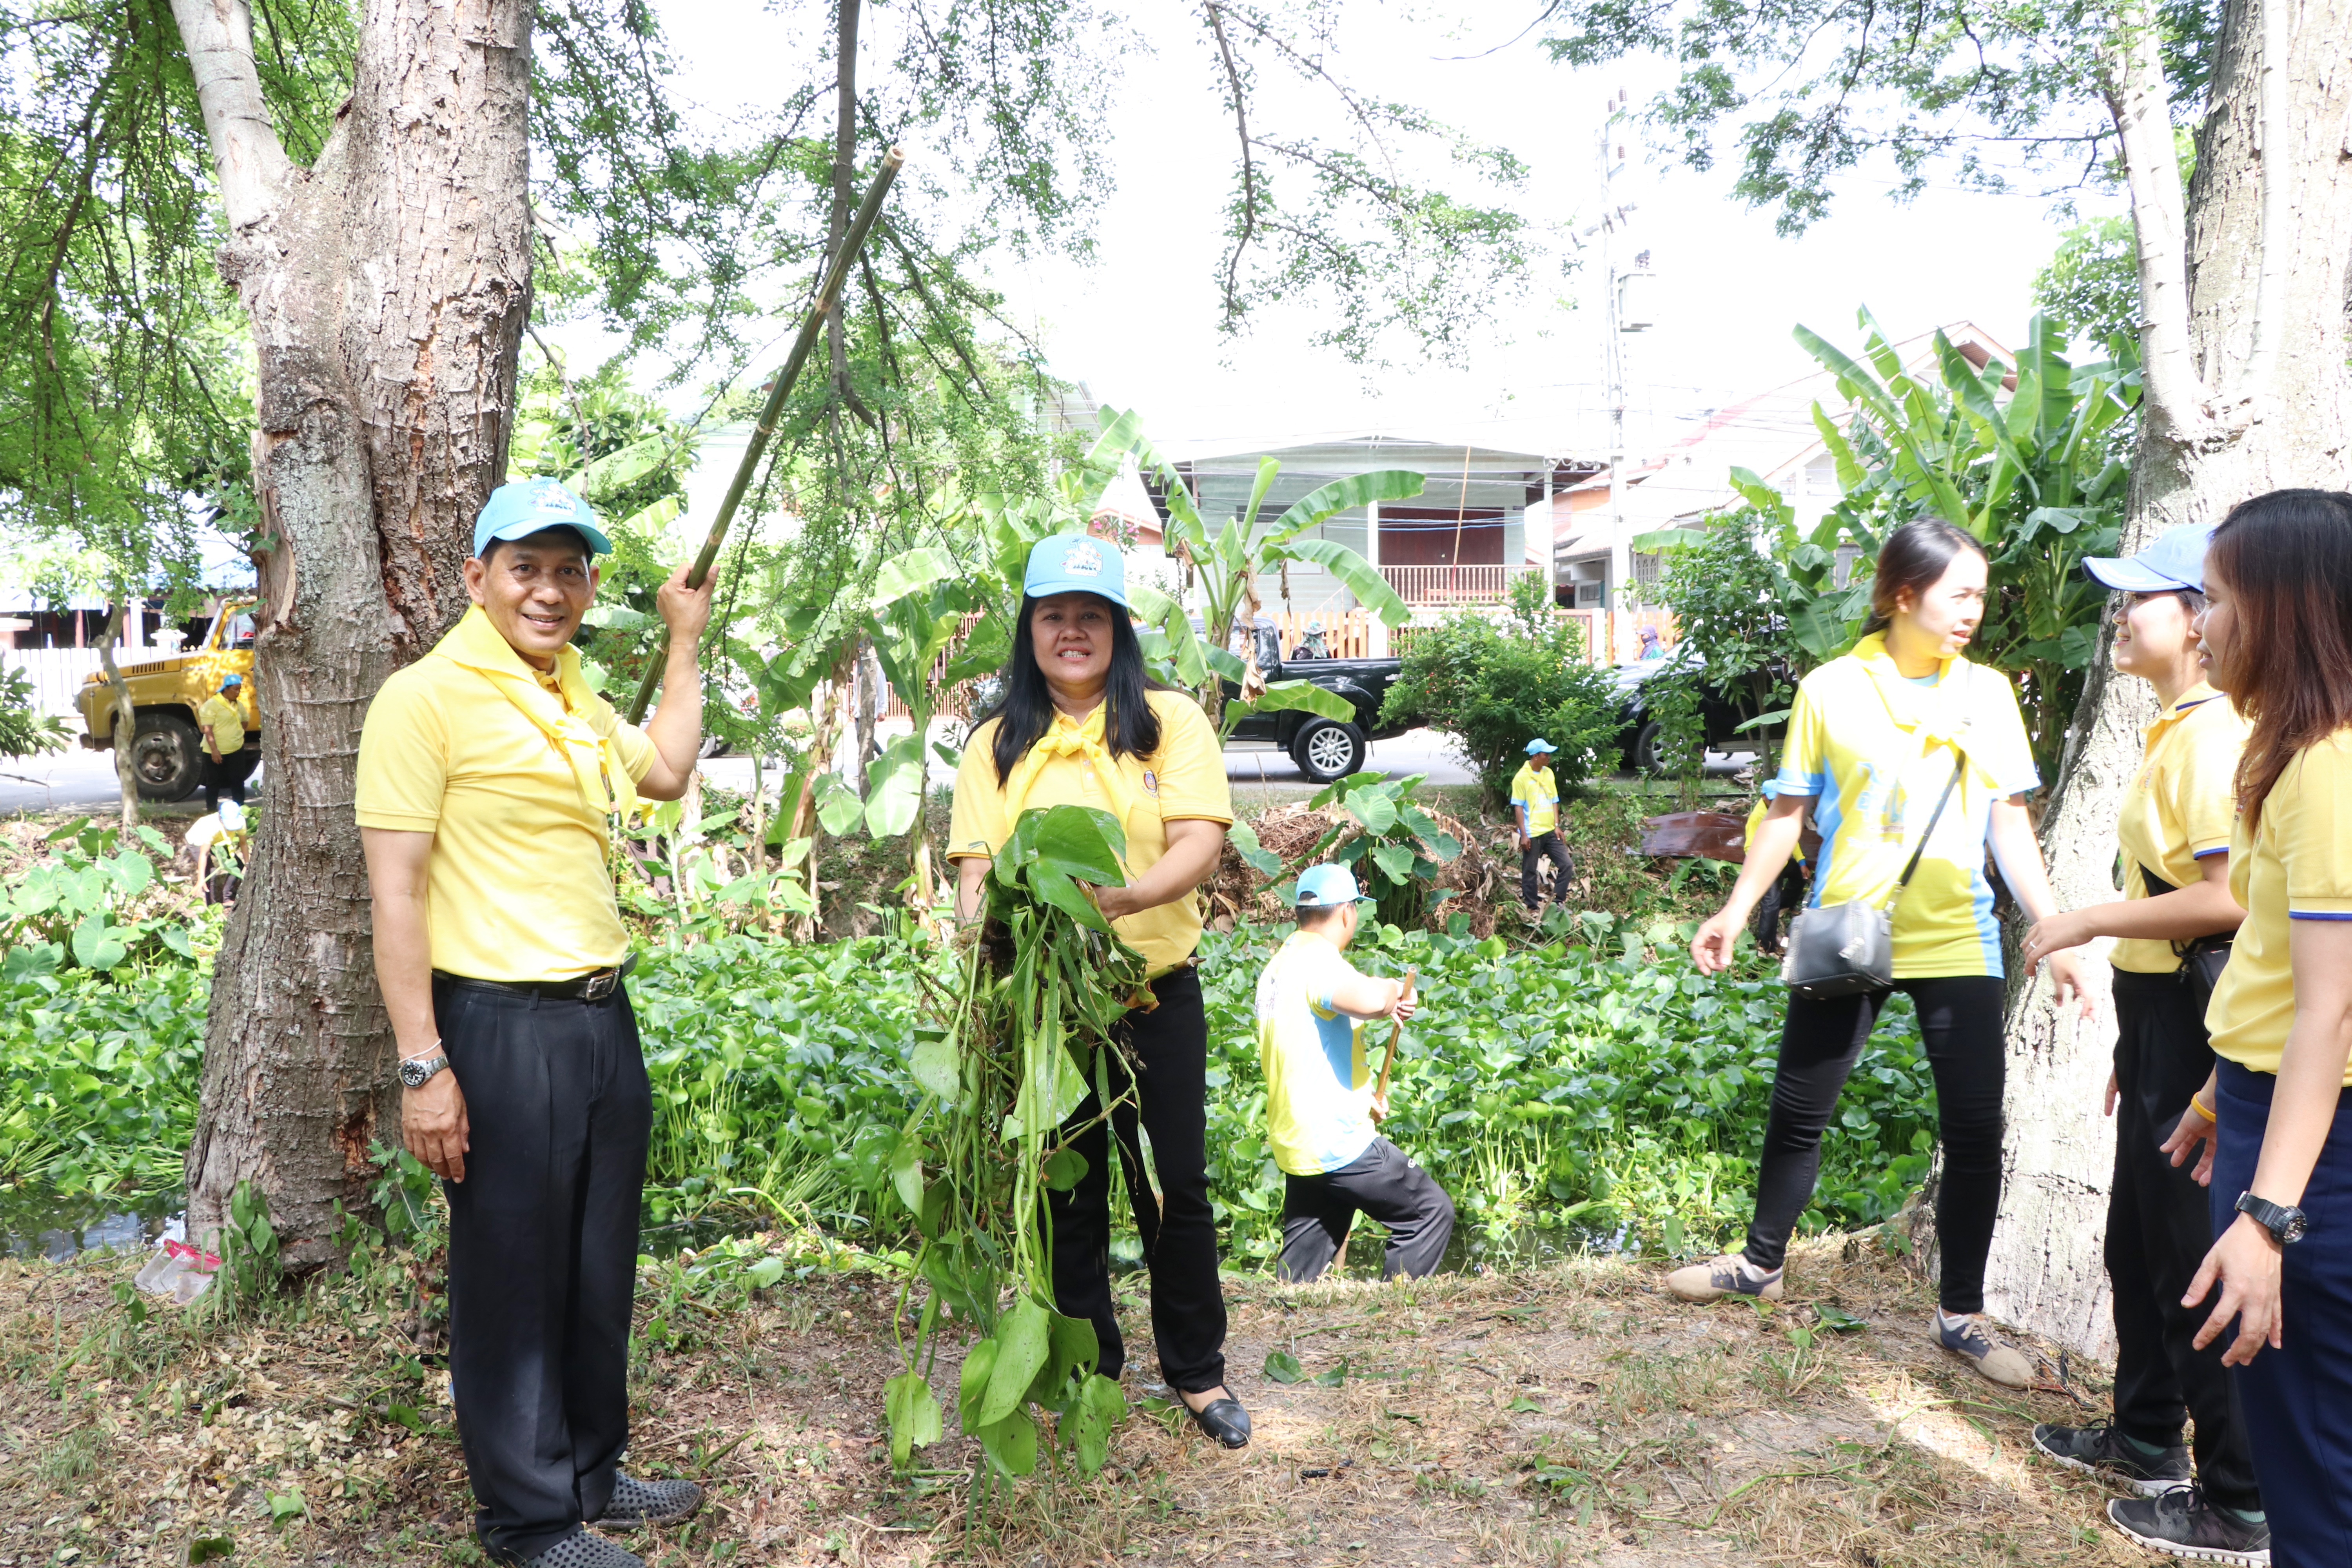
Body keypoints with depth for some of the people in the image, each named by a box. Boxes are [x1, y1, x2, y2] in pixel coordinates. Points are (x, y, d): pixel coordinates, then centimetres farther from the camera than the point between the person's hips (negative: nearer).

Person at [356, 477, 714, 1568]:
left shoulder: (571, 696, 13)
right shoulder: (428, 696, -11)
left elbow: (666, 771, 28)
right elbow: (395, 891, -14)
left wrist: (684, 640, 26)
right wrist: (423, 1067, -17)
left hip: (602, 1017, 8)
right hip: (500, 1027, -8)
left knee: (599, 1270, 18)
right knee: (512, 1279, 6)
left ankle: (591, 1473, 35)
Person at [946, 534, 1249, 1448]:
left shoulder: (1170, 722, 0)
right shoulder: (997, 744, 5)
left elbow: (1202, 843, -11)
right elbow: (975, 867, -1)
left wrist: (1124, 897, -30)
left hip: (1156, 994, -1)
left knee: (1174, 1189, 7)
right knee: (1068, 1195, 11)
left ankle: (1198, 1371, 25)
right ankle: (1087, 1373, 28)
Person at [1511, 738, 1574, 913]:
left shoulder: (1548, 773, 9)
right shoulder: (1521, 777, -9)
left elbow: (1554, 801, 13)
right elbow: (1518, 807, -10)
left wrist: (1557, 825, 4)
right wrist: (1523, 835, -14)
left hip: (1550, 832, 6)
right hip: (1532, 834, -6)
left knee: (1567, 865, 3)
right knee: (1530, 872, 3)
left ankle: (1558, 902, 14)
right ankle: (1532, 909, 13)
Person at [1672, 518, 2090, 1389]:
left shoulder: (1987, 693, 4)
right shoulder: (1831, 690, -1)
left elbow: (2009, 826, 5)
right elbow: (1789, 813, 4)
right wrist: (1735, 912, 0)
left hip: (1958, 944, 1)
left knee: (1975, 1131, 1)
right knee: (1797, 1112, 8)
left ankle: (1962, 1316, 17)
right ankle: (1762, 1262, 30)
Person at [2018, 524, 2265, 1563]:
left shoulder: (2214, 735, -17)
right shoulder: (2175, 733, 13)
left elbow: (2226, 896, -26)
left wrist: (2088, 922, -16)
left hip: (2195, 1022, -10)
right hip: (2160, 1013, 10)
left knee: (2194, 1254, -1)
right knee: (2139, 1238, 19)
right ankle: (2146, 1439, 35)